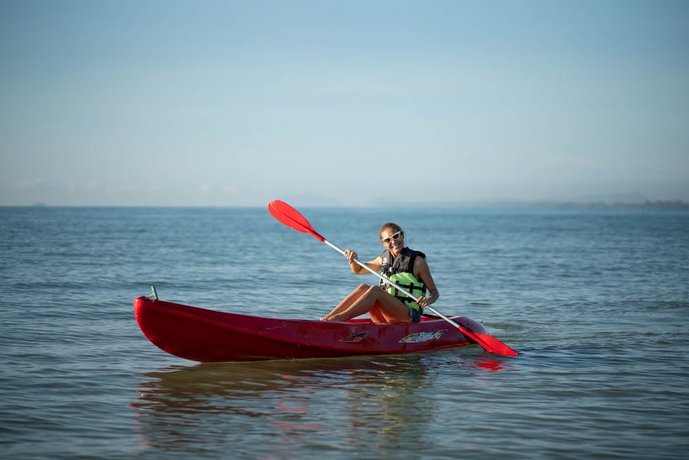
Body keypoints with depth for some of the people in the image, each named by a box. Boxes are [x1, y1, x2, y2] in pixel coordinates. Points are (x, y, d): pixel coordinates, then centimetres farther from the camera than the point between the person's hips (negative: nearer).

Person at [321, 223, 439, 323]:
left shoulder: (417, 261, -3)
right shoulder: (384, 259, 14)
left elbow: (434, 292, -1)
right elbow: (358, 270, 26)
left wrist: (427, 300, -24)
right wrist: (353, 260, 2)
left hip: (408, 317, -5)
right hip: (387, 318, 6)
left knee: (375, 290, -26)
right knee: (363, 288, -16)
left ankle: (341, 318, -38)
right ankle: (327, 318, -26)